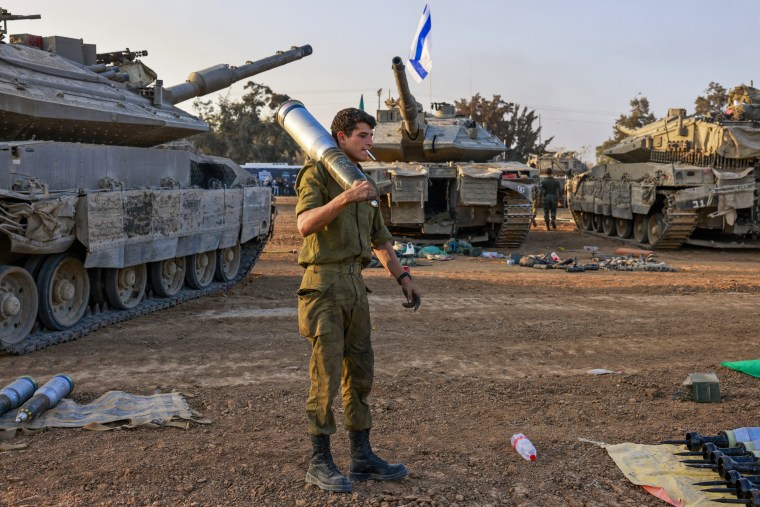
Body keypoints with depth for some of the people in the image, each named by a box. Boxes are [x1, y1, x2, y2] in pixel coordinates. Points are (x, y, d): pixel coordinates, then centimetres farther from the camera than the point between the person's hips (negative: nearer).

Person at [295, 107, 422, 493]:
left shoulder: (361, 181, 18)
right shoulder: (316, 174, -5)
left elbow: (379, 238, 24)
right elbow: (305, 224, -22)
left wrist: (403, 277, 18)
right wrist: (345, 198, -31)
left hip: (355, 283, 8)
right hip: (323, 282, -8)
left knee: (360, 372, 10)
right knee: (326, 374, -5)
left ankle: (362, 457, 19)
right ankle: (319, 462, 6)